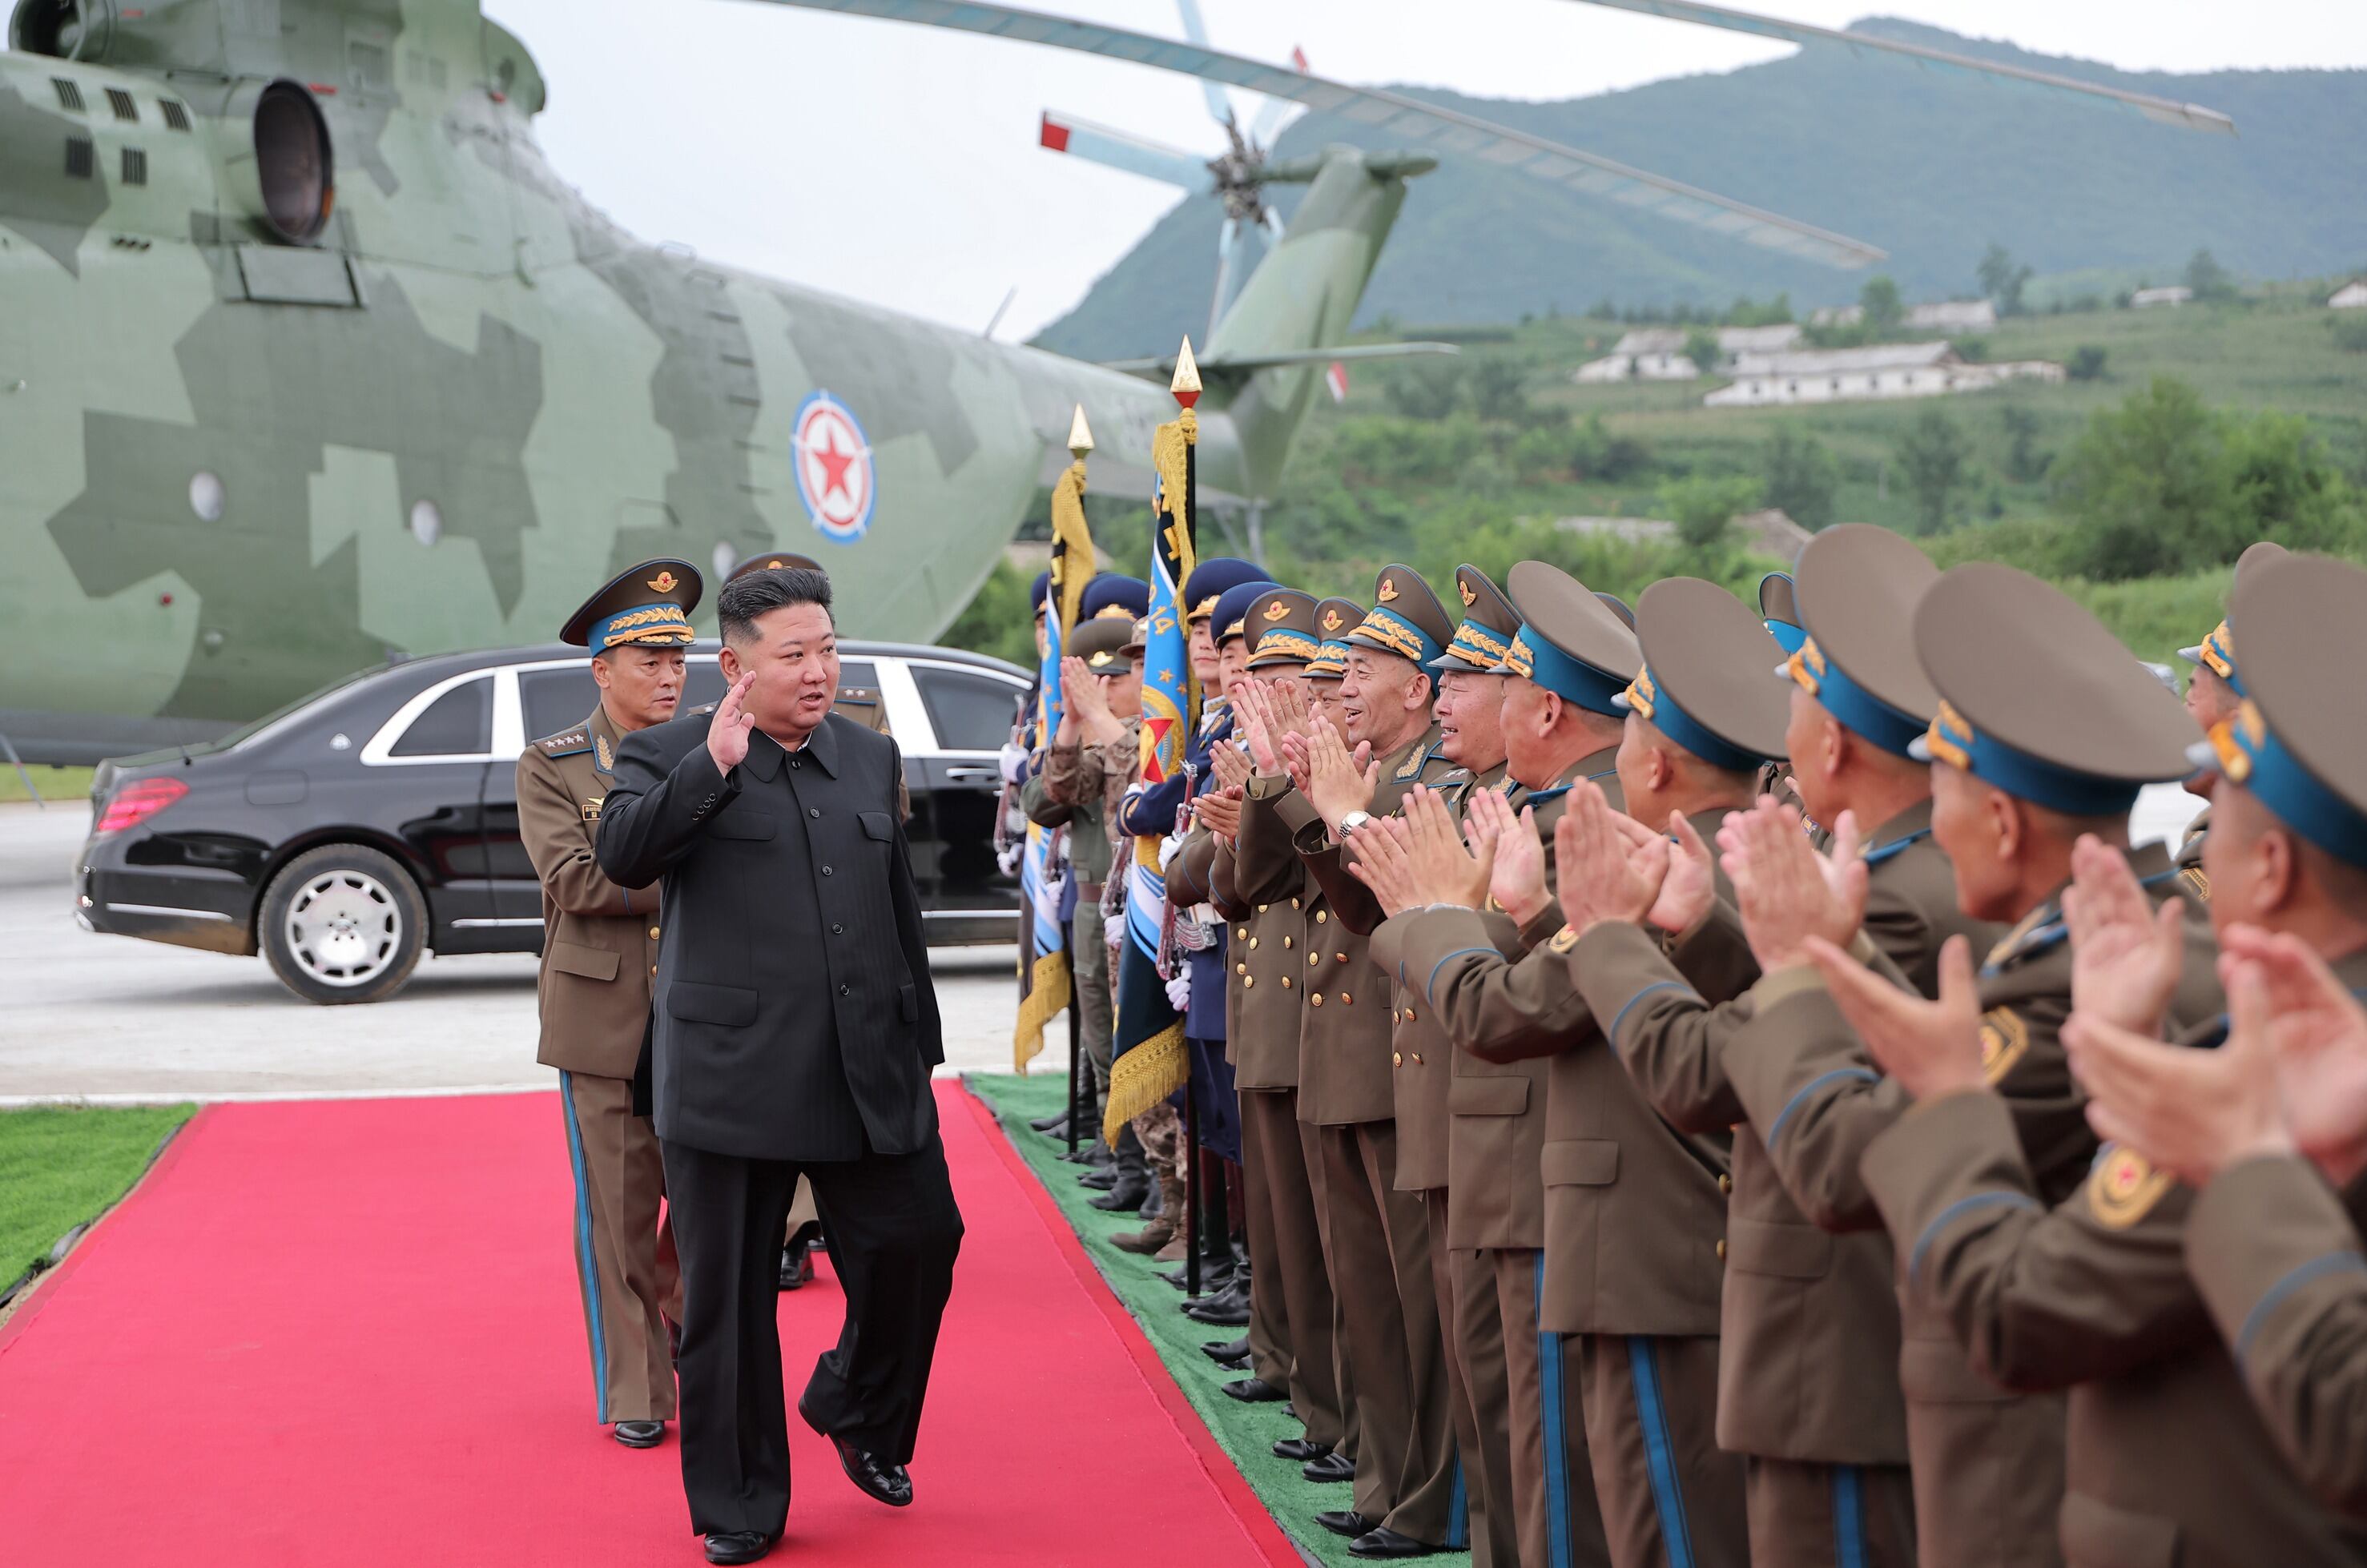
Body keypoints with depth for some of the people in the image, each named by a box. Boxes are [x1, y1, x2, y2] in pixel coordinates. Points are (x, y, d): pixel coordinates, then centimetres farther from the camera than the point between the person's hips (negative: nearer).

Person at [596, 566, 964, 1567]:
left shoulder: (870, 757, 14)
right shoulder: (672, 757, -2)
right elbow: (623, 855, -21)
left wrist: (921, 1042, 19)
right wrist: (713, 765, -28)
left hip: (870, 1076, 4)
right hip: (732, 1081, -4)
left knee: (919, 1241, 5)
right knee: (726, 1299, 4)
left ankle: (858, 1412, 34)